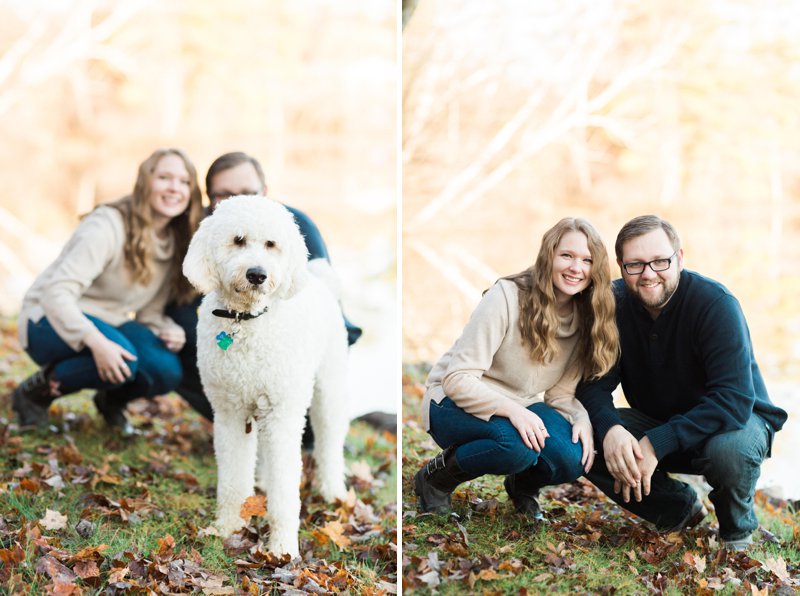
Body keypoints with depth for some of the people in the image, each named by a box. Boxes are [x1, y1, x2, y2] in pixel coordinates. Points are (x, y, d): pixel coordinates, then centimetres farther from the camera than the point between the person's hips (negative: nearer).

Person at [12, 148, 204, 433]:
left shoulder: (175, 242, 1)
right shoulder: (107, 226, -23)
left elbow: (151, 311, 3)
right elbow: (56, 291, -31)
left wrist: (170, 331, -20)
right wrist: (97, 342, -43)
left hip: (110, 324, 6)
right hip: (53, 321, -6)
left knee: (167, 371, -22)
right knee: (123, 361, -35)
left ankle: (111, 399, 11)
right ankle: (35, 392, -10)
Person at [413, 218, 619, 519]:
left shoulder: (585, 318, -3)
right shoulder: (506, 297, -21)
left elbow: (560, 393, 1)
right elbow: (457, 379, -24)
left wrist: (581, 419, -21)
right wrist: (511, 410, -38)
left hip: (521, 408, 5)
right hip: (457, 404, -5)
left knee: (575, 458, -25)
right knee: (518, 444, -36)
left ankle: (523, 485, 10)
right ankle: (434, 479, -9)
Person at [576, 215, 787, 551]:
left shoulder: (715, 304, -25)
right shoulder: (614, 303, -11)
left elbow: (734, 400, -32)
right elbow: (594, 382, -14)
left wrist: (656, 444, -39)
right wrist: (609, 429, -38)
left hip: (739, 418, -4)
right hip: (657, 423, 4)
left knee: (729, 449, -39)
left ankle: (737, 534, -2)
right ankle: (681, 510, 4)